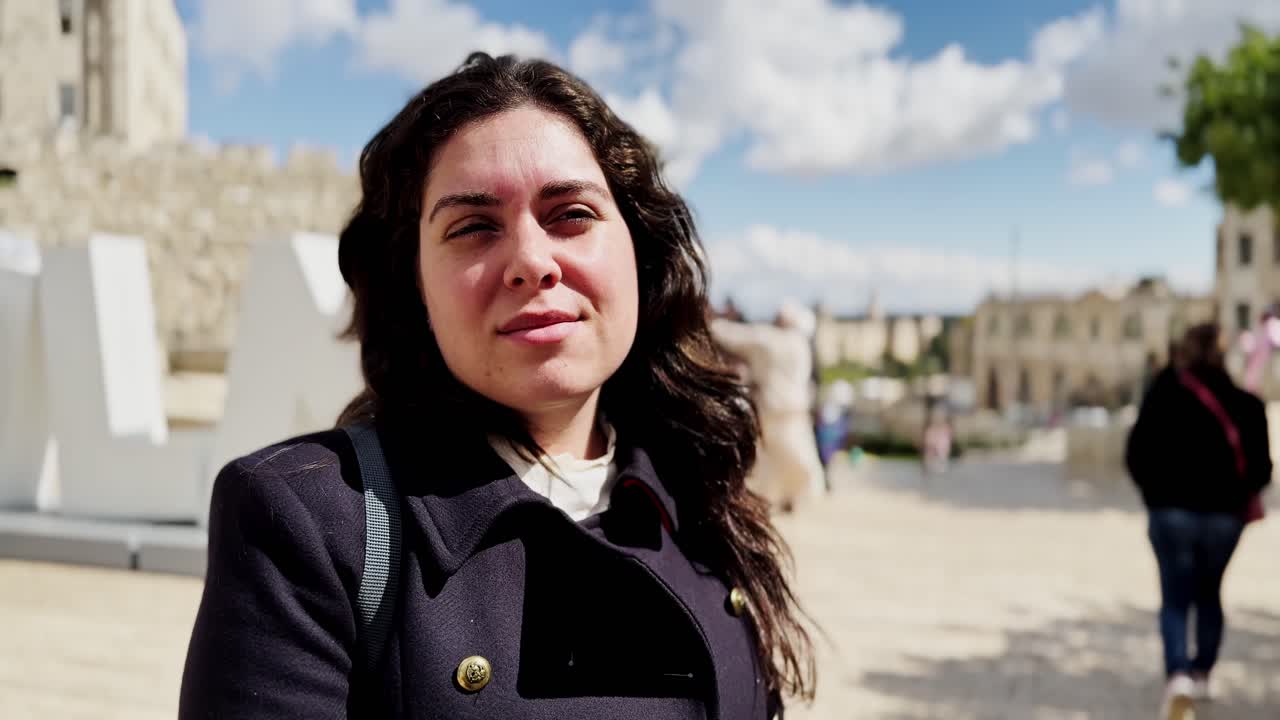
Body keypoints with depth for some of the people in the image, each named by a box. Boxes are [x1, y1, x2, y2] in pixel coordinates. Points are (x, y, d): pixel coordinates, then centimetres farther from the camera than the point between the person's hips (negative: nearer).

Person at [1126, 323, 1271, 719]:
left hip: (1172, 512, -2)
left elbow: (1136, 455, -3)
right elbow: (1260, 468, -1)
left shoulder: (1163, 396, -5)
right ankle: (1201, 674, 29)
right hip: (1224, 515, 2)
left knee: (1175, 600, 6)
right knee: (1209, 595, 22)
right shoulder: (1245, 403, -3)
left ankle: (1178, 674, -15)